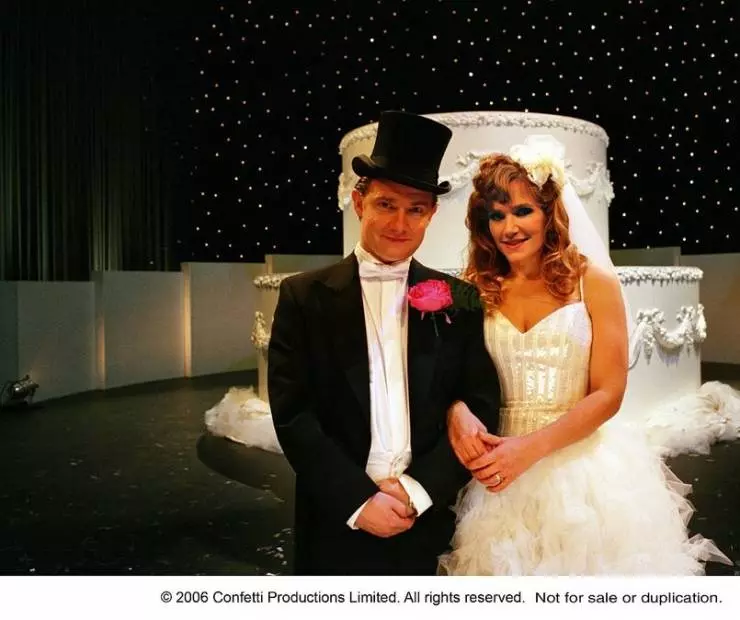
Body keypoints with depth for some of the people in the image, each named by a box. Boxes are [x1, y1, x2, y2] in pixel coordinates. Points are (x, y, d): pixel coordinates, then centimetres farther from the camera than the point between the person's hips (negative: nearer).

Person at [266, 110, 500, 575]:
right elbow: (293, 414, -8)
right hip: (336, 527, -1)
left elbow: (481, 406, -3)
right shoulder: (306, 297, -5)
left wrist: (419, 489, -13)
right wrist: (358, 500, -14)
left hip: (429, 523, 2)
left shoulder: (460, 300, 0)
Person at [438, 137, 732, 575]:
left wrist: (530, 448, -19)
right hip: (499, 468, 2)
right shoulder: (476, 291, 1)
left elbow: (608, 395, -8)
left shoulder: (594, 281, -4)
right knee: (503, 561, 10)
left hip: (586, 465, -1)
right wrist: (457, 413, -22)